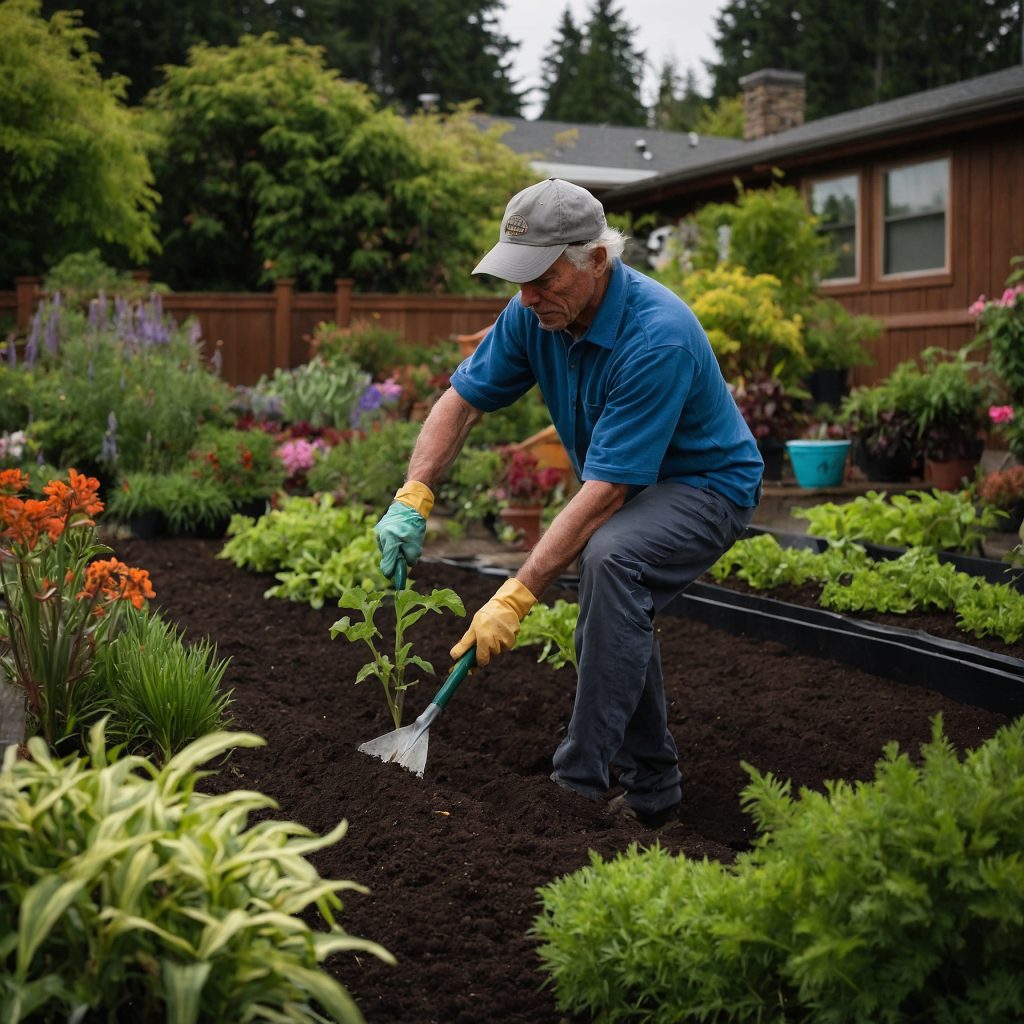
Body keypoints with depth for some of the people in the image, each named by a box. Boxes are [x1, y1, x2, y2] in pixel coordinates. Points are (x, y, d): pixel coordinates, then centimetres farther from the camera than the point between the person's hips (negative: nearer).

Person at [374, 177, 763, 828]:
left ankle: (582, 782, -28)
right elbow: (463, 400, -3)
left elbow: (605, 491, -37)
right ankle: (653, 793, 29)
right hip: (631, 488, 9)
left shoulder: (657, 337, -35)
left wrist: (518, 596, -38)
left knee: (611, 555, -34)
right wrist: (413, 498, -19)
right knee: (607, 636, 11)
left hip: (707, 485, -9)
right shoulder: (535, 314, -12)